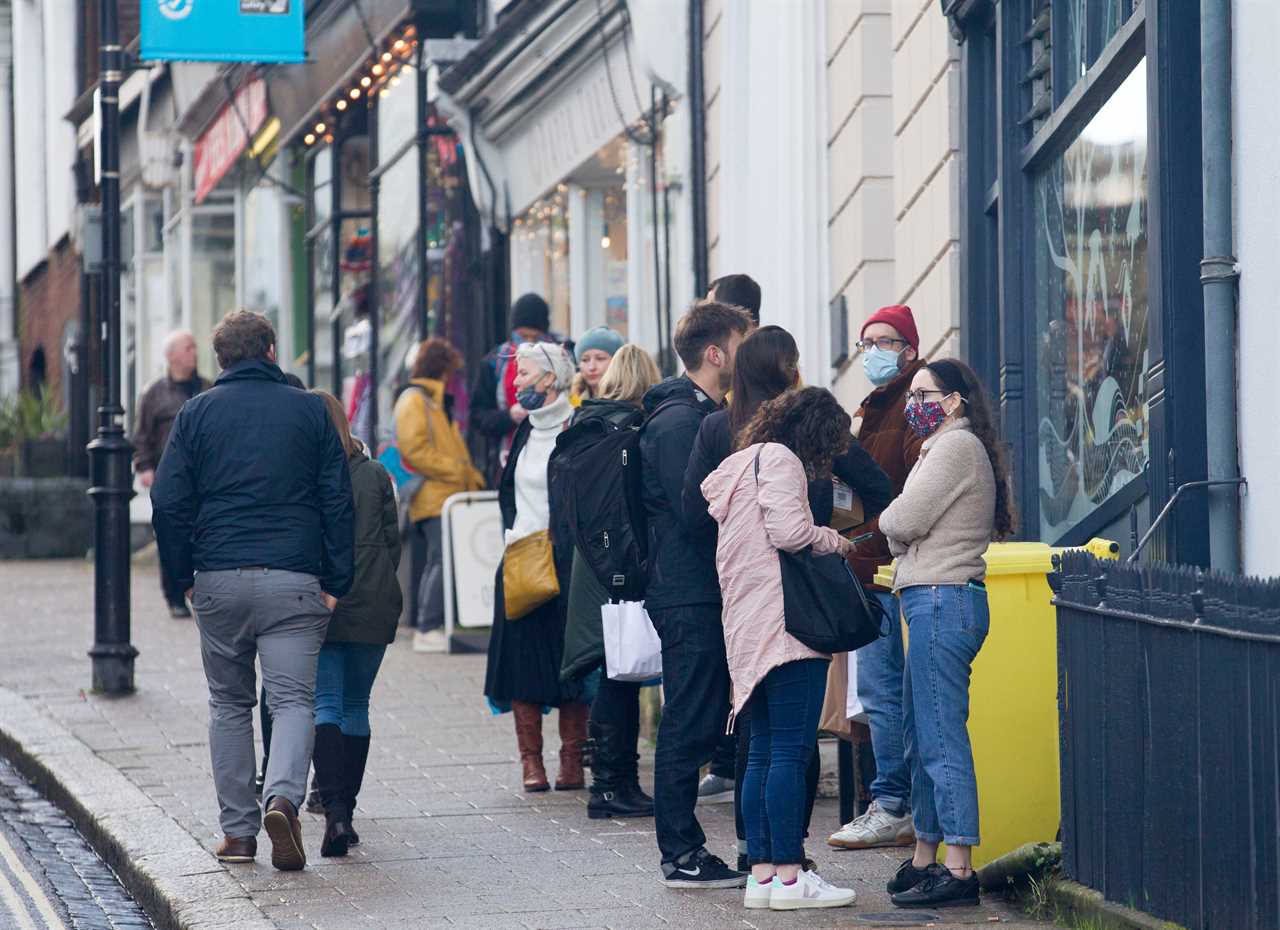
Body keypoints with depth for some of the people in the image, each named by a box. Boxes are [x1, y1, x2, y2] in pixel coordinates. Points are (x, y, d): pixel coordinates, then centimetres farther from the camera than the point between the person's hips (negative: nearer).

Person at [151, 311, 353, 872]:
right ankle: (282, 797, -27)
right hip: (293, 580, -1)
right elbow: (338, 502, 3)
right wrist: (335, 584, 5)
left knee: (229, 704, 13)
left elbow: (167, 503, 2)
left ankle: (237, 830, 10)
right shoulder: (309, 411, 6)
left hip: (219, 579, 1)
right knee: (293, 699, -1)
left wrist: (187, 576, 10)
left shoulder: (197, 414, 6)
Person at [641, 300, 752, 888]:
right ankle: (681, 856, -2)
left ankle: (684, 850, 16)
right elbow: (695, 515, -20)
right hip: (692, 597, -10)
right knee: (691, 726, -6)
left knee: (693, 724, 12)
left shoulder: (705, 415, 18)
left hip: (701, 594, 10)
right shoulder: (679, 421, -14)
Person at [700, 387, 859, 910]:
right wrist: (835, 541, 0)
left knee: (763, 753, 10)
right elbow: (789, 531, -19)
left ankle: (761, 873, 9)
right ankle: (789, 877, -11)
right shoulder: (781, 461, -7)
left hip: (748, 631, 10)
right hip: (788, 625, -10)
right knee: (792, 751, -9)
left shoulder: (739, 465, 21)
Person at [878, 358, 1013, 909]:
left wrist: (887, 519, 6)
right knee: (920, 736, 15)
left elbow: (903, 521, -15)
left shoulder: (956, 447, -10)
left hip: (942, 600, -11)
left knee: (942, 740, -11)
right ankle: (925, 860, 21)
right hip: (937, 601, 11)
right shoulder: (948, 447, 23)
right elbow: (905, 528, 20)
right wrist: (899, 527, -1)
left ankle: (959, 869, -13)